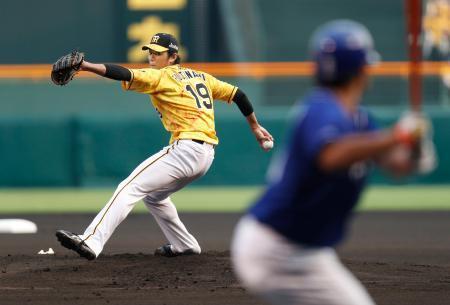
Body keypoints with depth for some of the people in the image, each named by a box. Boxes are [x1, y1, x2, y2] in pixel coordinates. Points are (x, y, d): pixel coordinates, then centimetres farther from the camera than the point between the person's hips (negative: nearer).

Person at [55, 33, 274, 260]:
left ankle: (91, 242, -33)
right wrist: (255, 127, 35)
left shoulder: (161, 77, -3)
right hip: (206, 155, 9)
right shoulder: (200, 77, 21)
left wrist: (87, 66, -27)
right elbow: (236, 94, 25)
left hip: (186, 148, -9)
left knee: (130, 188, -18)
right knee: (152, 195, 28)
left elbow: (127, 75, -18)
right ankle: (184, 246, 31)